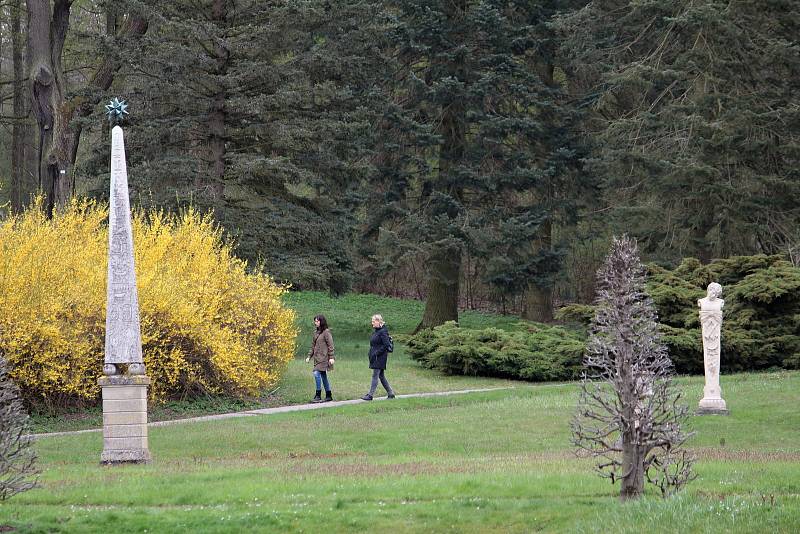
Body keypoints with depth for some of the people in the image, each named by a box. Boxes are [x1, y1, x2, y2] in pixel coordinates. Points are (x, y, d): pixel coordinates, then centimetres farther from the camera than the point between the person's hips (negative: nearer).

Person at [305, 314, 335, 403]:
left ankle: (318, 396, -12)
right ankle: (329, 396, 16)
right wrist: (309, 356, 14)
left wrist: (331, 357, -15)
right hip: (317, 358, 8)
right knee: (323, 376, 10)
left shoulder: (326, 332, -9)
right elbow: (313, 345, 20)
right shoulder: (316, 332, 15)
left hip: (324, 358, -8)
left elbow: (330, 345, -11)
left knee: (317, 373, -16)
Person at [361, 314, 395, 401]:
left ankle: (370, 395, -8)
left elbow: (386, 345, -20)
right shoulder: (376, 331, 14)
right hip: (375, 357, 10)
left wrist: (376, 353, -20)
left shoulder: (383, 332, -14)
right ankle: (390, 393, 19)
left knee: (375, 376, -8)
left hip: (380, 357, -10)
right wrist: (371, 353, 12)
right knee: (381, 376, 12)